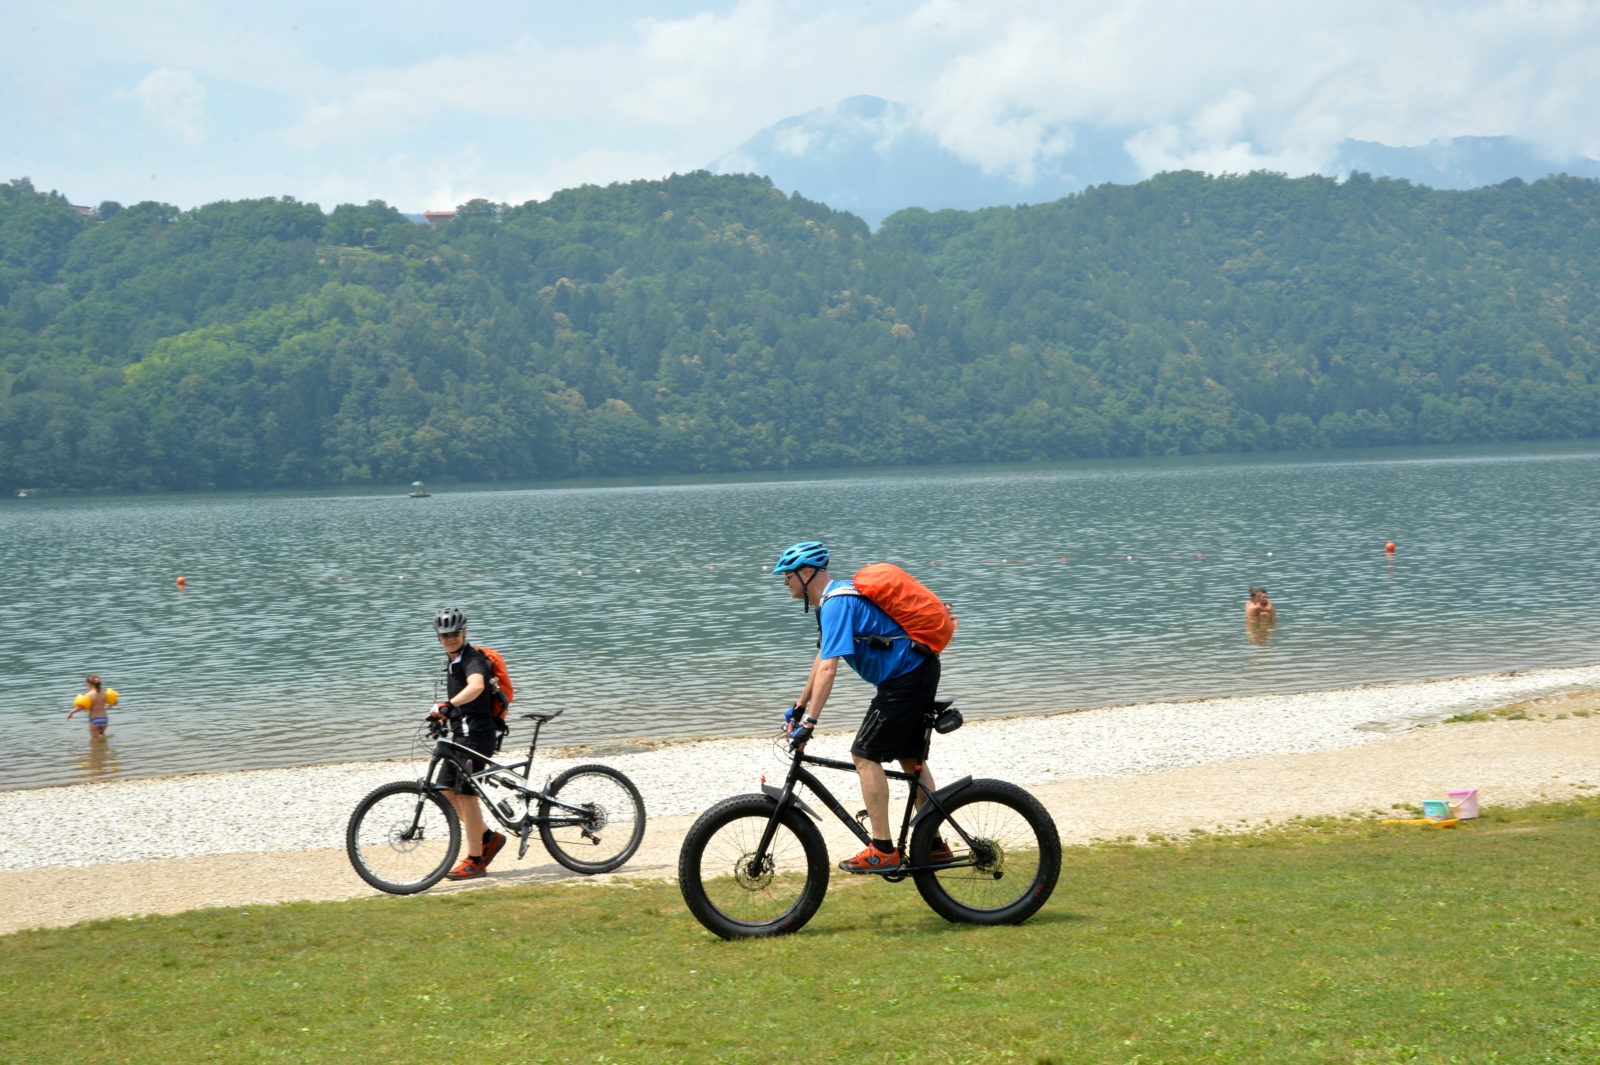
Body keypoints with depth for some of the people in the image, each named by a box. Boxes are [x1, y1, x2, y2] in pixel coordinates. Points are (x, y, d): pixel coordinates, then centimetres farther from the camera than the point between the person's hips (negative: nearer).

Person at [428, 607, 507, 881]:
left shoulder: (473, 659, -15)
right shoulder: (452, 660, 17)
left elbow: (476, 686, -37)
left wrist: (448, 704, -49)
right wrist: (445, 714, 20)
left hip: (476, 733, -10)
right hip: (461, 734, 10)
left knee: (465, 794, -7)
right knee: (446, 790, 9)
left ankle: (474, 861, 1)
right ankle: (488, 838, 20)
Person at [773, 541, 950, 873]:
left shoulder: (836, 604, -19)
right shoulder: (835, 599, 14)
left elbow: (828, 669, -27)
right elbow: (821, 661, 24)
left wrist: (808, 723, -28)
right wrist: (799, 706, 28)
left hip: (904, 679, -10)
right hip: (920, 672, 10)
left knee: (865, 755, -8)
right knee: (909, 758, 17)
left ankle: (882, 851, -7)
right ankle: (934, 844, 23)